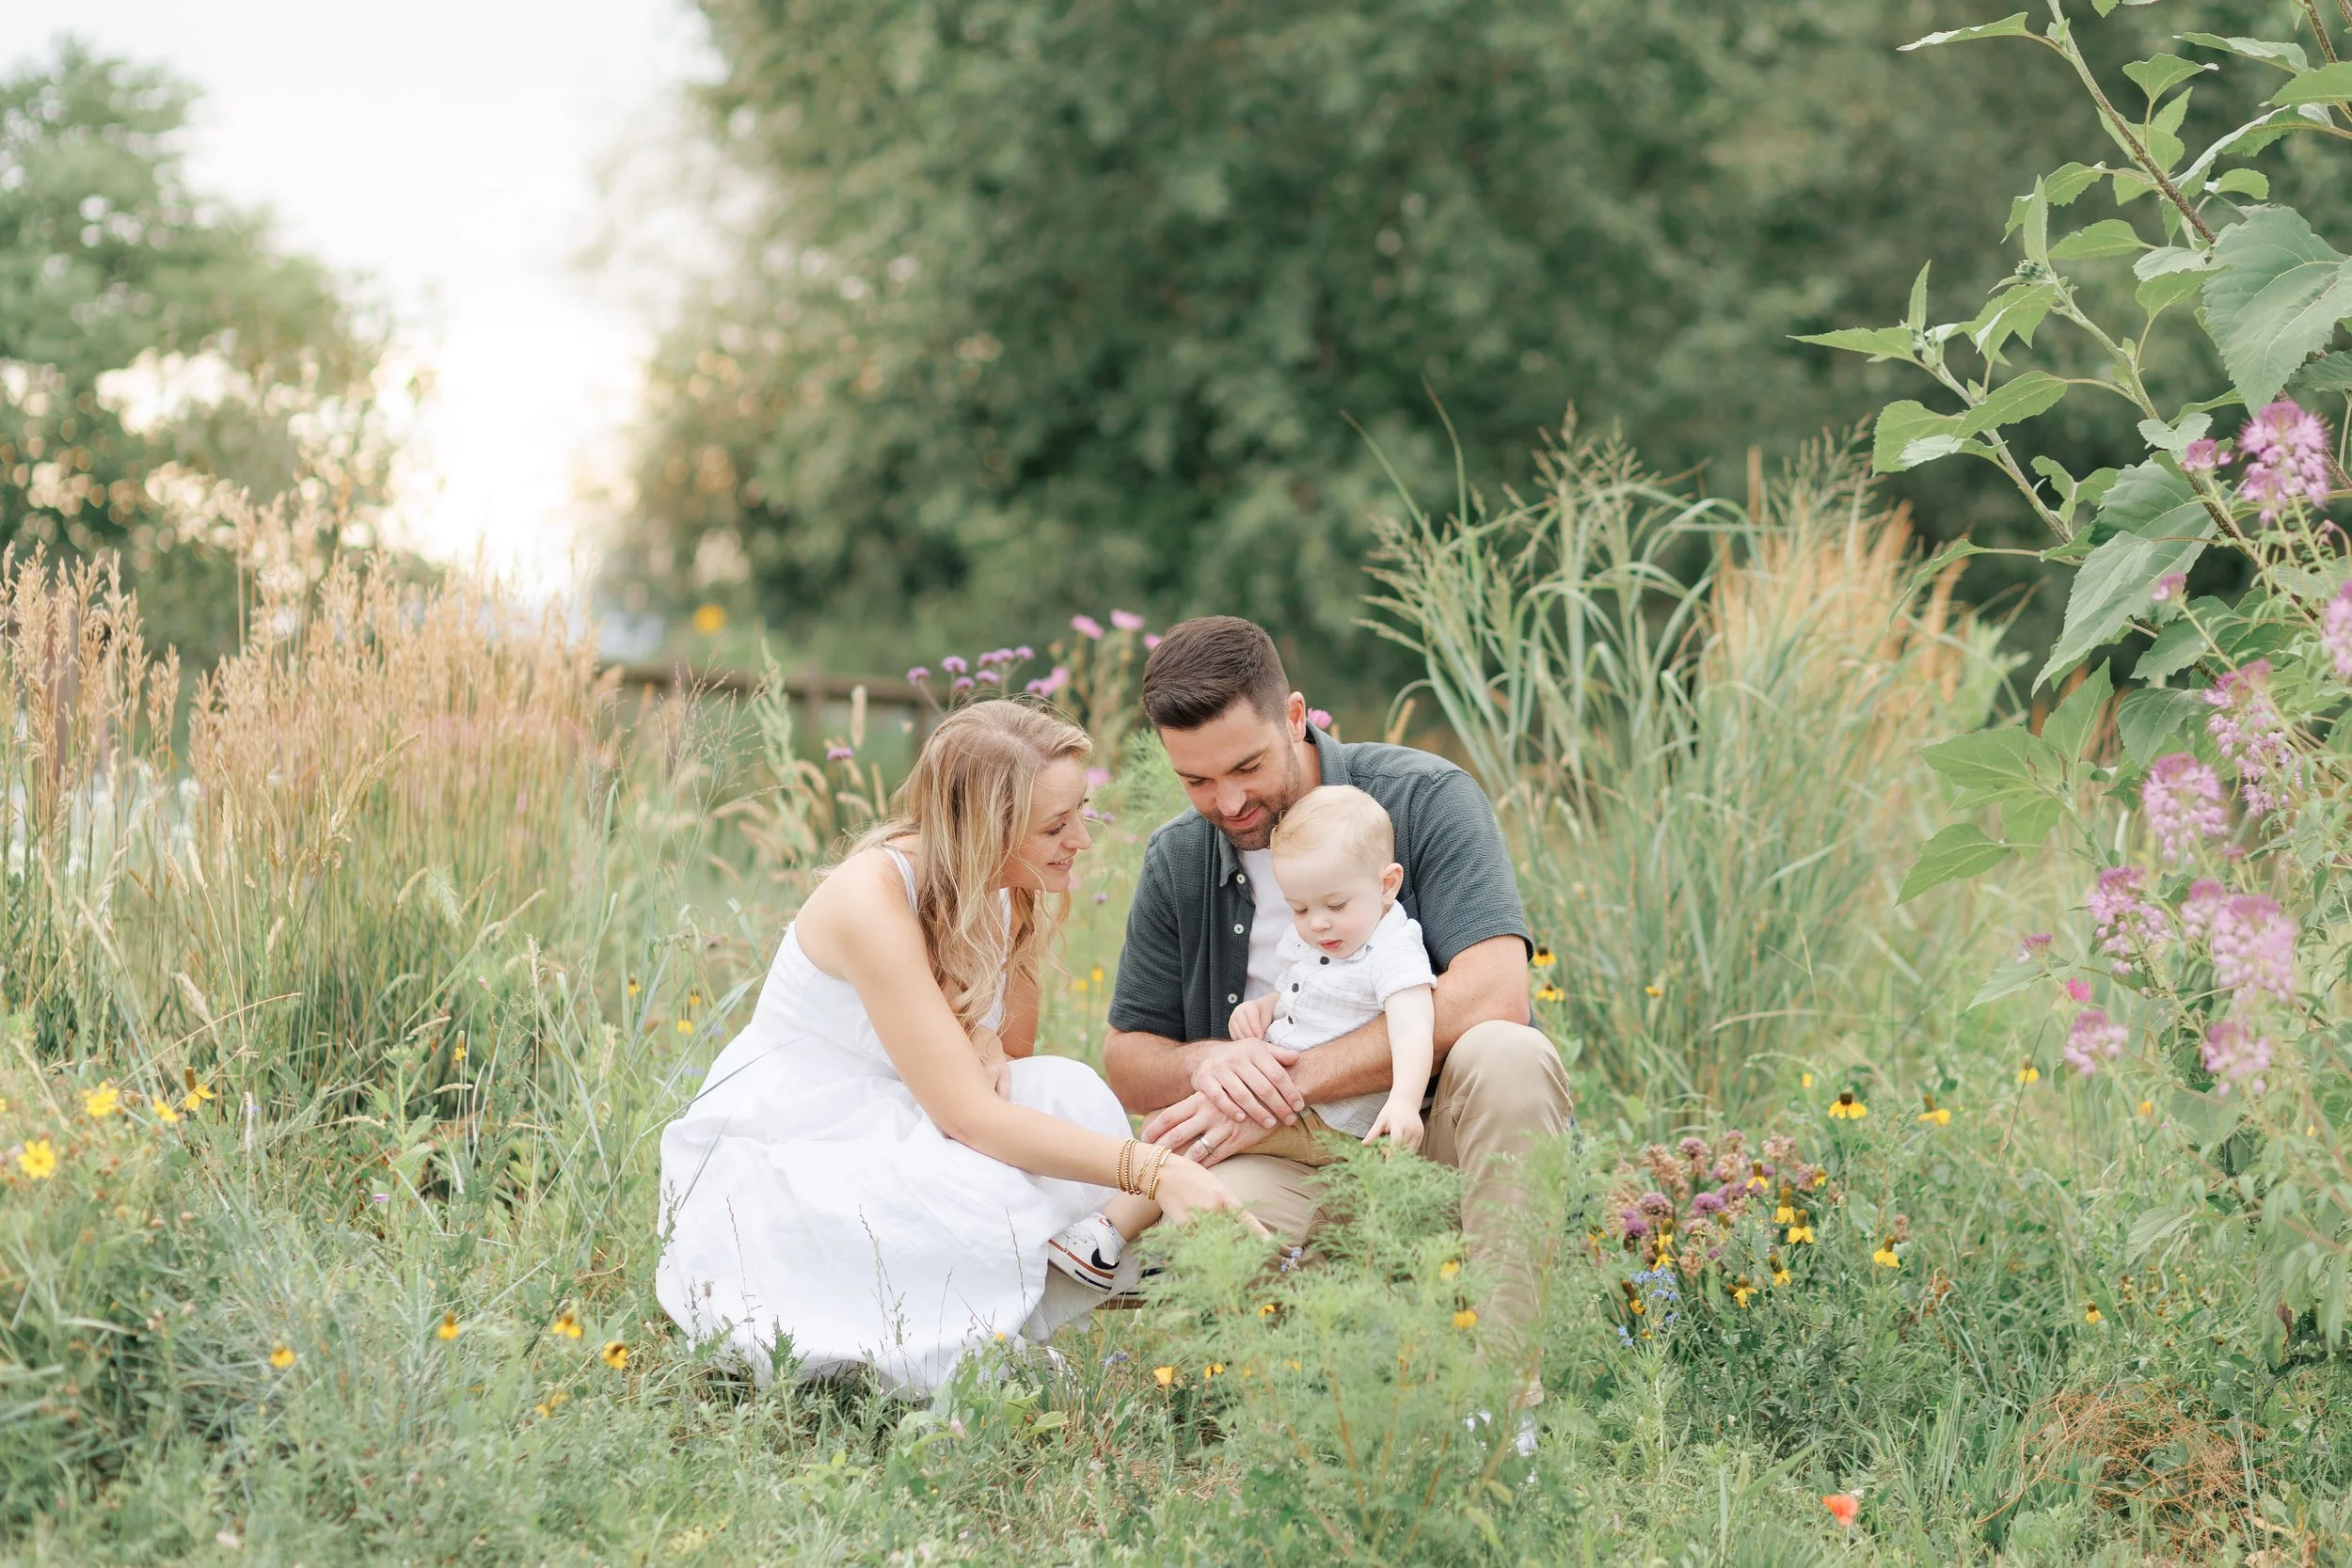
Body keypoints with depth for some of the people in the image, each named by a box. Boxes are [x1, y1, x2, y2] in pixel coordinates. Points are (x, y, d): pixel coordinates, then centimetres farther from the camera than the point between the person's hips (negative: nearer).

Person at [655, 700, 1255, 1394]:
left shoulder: (1010, 892, -4)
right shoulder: (875, 895, -28)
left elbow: (1013, 1044, 10)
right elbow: (969, 1116, -33)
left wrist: (978, 1041, -16)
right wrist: (1155, 1170, -39)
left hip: (890, 1126, 7)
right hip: (777, 1150, -7)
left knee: (1073, 1095, -19)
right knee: (986, 1200, -34)